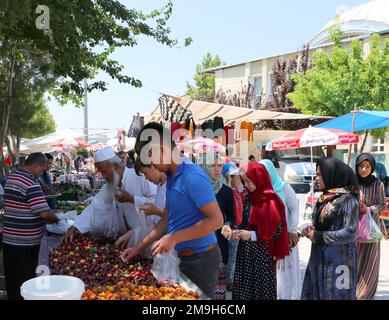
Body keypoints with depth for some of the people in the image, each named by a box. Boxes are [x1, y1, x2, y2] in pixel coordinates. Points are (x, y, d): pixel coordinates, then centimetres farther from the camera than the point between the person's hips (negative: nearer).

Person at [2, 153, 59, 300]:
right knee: (26, 280, 3)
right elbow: (44, 213, -23)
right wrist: (56, 220, -3)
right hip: (25, 241, -8)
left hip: (9, 238, 9)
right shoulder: (31, 184, -19)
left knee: (12, 278, 18)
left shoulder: (11, 177, 10)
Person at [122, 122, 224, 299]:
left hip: (201, 258, -9)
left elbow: (216, 220, -25)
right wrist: (139, 247, 11)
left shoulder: (192, 176, -21)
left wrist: (174, 238, -23)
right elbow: (166, 219, 14)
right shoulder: (171, 178, 8)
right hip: (185, 256, 9)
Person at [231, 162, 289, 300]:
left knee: (261, 289, 4)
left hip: (262, 254, -6)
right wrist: (239, 232, -7)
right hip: (246, 252, 6)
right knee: (244, 288, 11)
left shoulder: (270, 201, -13)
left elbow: (277, 231, -13)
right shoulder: (249, 198, 7)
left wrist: (251, 235, -19)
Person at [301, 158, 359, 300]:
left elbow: (350, 233, -18)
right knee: (313, 294, 11)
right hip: (319, 257, 7)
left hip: (339, 259, -7)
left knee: (335, 295, 3)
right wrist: (312, 229, -4)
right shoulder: (324, 197, 9)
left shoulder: (348, 199, -14)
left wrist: (319, 237, -15)